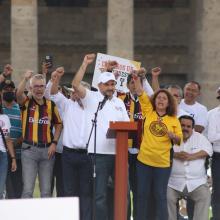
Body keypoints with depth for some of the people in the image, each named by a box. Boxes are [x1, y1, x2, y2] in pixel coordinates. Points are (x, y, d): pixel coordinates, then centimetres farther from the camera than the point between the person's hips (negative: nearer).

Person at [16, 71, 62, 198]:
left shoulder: (51, 105, 8)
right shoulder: (26, 103, 0)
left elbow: (58, 124, 14)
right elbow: (19, 94, -22)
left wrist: (54, 143, 0)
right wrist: (26, 79, -39)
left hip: (47, 150, 3)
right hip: (29, 149, -3)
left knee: (46, 190, 8)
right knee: (28, 189, -5)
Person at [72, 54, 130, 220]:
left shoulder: (119, 103, 18)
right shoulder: (91, 98, 4)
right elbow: (76, 85, -10)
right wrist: (85, 64, -10)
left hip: (118, 152, 4)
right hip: (98, 153, -4)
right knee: (100, 194, 0)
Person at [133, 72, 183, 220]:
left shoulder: (174, 120, 4)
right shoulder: (148, 112, 6)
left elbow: (179, 140, 5)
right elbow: (141, 94, -2)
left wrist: (173, 136, -14)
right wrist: (137, 79, -12)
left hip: (163, 163, -1)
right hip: (144, 160, 1)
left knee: (160, 196, 1)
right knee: (142, 194, 5)